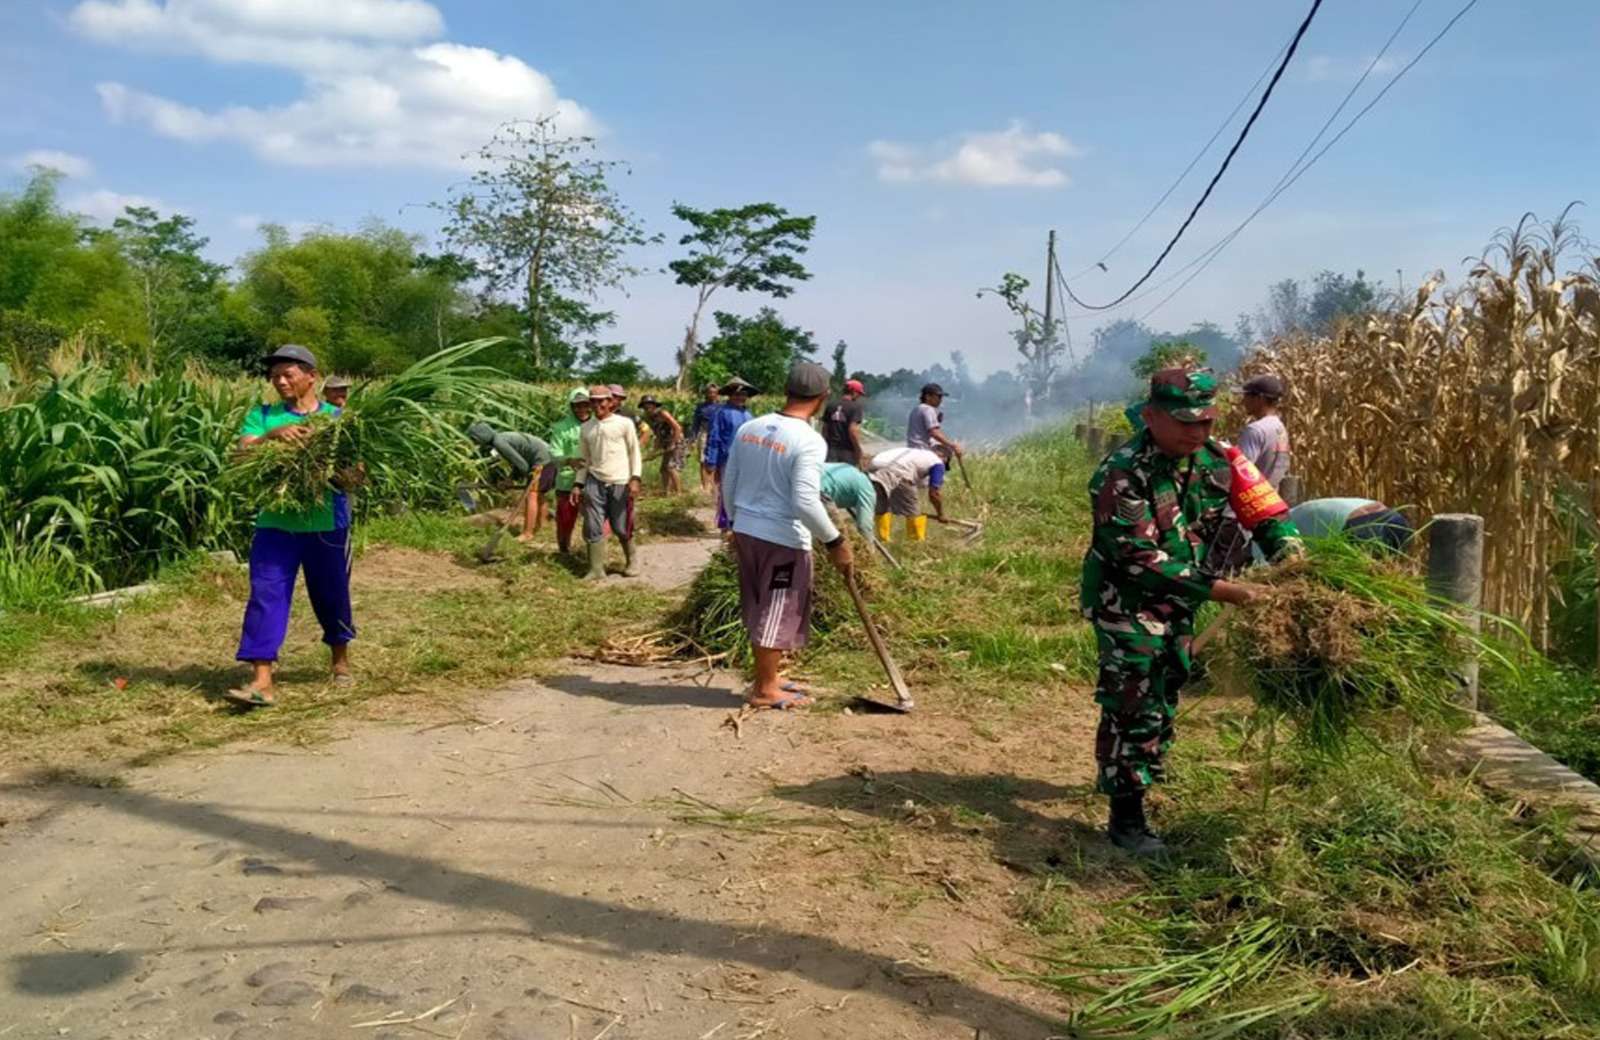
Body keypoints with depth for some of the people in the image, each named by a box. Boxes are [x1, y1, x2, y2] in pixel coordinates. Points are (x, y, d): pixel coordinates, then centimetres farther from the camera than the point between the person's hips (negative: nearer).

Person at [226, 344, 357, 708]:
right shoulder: (262, 416, 8)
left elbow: (355, 471, -2)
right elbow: (241, 454, -6)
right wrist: (271, 436, -24)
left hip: (327, 524, -1)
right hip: (275, 524, 1)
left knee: (332, 594, 12)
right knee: (266, 595, -8)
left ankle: (341, 657, 36)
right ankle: (261, 681, -9)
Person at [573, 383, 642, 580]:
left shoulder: (624, 424, -2)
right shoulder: (586, 428, 9)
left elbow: (634, 452, 0)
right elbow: (585, 459, 16)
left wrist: (635, 478, -9)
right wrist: (579, 485, 11)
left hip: (620, 483, -3)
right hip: (594, 482, 3)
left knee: (621, 528, 4)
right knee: (593, 528, -2)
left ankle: (631, 561, 27)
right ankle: (596, 569, 5)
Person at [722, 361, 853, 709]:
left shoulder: (749, 428, 3)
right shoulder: (809, 440, -18)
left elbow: (729, 484, 9)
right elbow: (805, 502, -24)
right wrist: (835, 541, -13)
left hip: (746, 531, 7)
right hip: (783, 540, -7)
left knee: (761, 610, 19)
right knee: (779, 613, 6)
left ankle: (768, 677, 32)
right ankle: (764, 690, 15)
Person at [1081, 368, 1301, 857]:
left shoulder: (1215, 459, -7)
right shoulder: (1122, 475, -27)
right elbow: (1140, 559, -30)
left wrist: (1291, 558, -18)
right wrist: (1216, 589, -32)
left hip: (1179, 602, 8)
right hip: (1127, 600, -7)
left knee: (1164, 693, 22)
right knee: (1133, 704, -8)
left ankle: (1131, 772, 45)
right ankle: (1126, 816, 3)